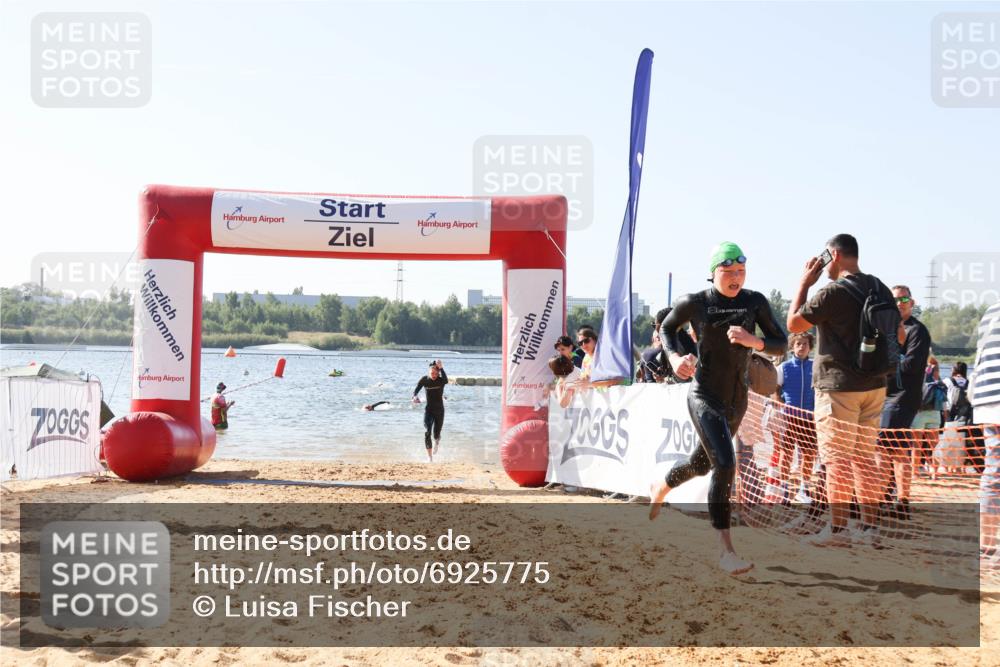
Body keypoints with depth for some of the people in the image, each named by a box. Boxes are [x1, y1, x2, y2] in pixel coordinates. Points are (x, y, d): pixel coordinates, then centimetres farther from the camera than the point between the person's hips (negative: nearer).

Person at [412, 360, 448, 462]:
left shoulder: (441, 380, -11)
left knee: (436, 434, 6)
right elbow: (416, 390, -3)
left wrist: (441, 368, -44)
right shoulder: (424, 380, -5)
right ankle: (430, 456, -9)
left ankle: (437, 442, 46)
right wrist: (415, 397, -25)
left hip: (439, 410, 0)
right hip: (428, 409, 0)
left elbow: (446, 380, -34)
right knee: (427, 432, -16)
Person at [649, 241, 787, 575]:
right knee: (725, 464, -23)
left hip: (737, 401, 5)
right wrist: (674, 357, -10)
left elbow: (781, 344, -3)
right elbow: (667, 328, 9)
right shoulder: (694, 303, -10)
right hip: (705, 397, -5)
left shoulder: (755, 302, -3)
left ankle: (660, 488, 56)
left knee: (702, 464, 23)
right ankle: (725, 550, -17)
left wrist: (754, 341, -24)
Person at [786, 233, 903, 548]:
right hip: (874, 385, 7)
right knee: (865, 456, 13)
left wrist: (804, 282, -1)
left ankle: (837, 528, 3)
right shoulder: (881, 289, 6)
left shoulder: (834, 292, -16)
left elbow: (793, 324, -7)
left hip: (838, 385, -7)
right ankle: (870, 526, 14)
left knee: (837, 458, 0)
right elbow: (899, 336, 14)